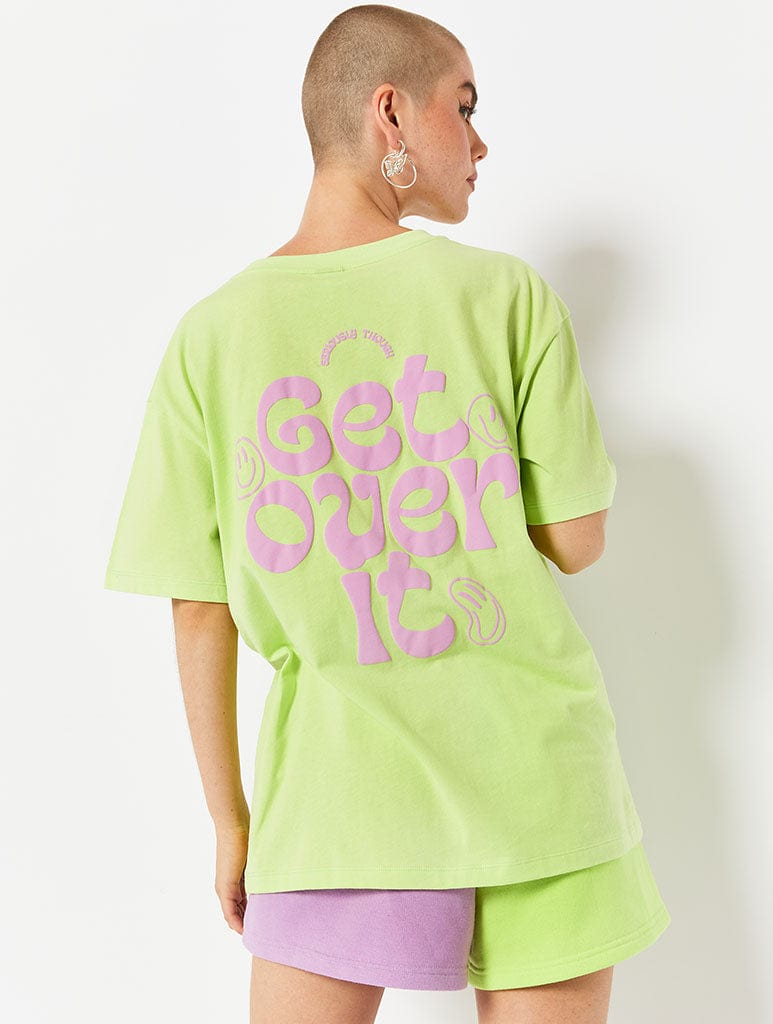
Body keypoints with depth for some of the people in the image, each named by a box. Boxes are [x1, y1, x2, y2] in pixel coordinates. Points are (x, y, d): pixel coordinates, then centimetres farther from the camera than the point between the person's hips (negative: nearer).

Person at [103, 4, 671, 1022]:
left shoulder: (210, 337, -4)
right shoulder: (507, 292, -7)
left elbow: (199, 610, -2)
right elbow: (576, 542, -3)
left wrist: (231, 818, 8)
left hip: (343, 780, 1)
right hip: (538, 774, 0)